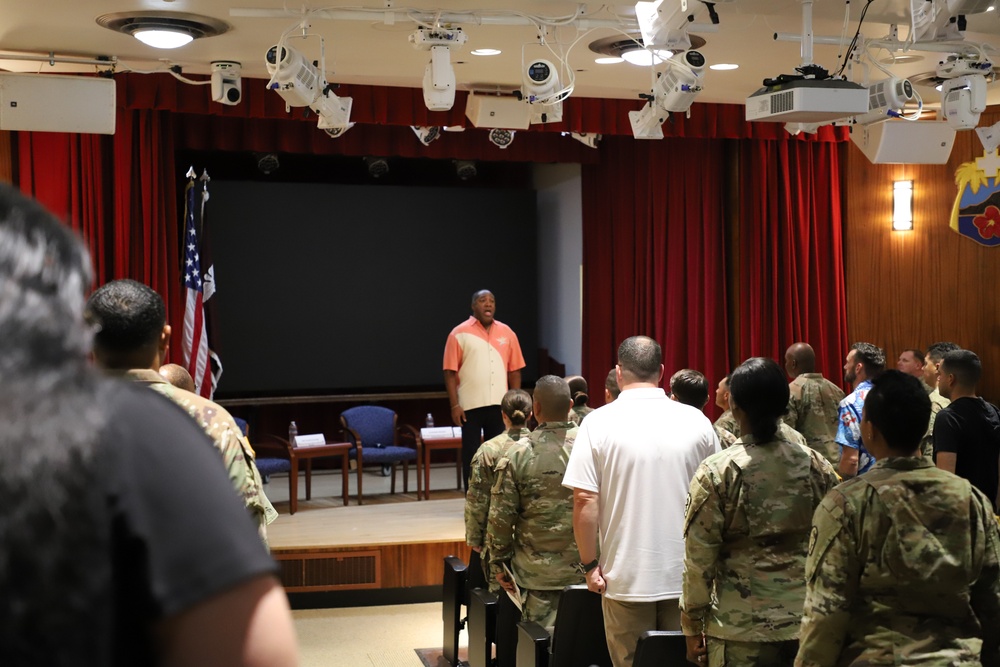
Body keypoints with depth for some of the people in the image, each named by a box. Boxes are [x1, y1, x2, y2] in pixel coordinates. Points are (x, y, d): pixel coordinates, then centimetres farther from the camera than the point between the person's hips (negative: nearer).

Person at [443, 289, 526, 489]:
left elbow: (514, 370, 10)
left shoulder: (507, 333, 8)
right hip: (470, 405, -3)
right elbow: (450, 372, -4)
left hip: (500, 405, 3)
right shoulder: (459, 334, -1)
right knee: (471, 455, 3)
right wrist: (455, 405, -10)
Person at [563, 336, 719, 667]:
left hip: (627, 577, -2)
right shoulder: (697, 421, -1)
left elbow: (585, 500, -10)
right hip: (687, 576, 2)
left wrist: (590, 564, 1)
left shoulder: (599, 423, -8)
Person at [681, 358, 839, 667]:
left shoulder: (716, 472, -11)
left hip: (740, 629, -3)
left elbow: (699, 559, -9)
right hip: (807, 624, 3)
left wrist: (692, 626, 2)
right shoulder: (817, 466, -2)